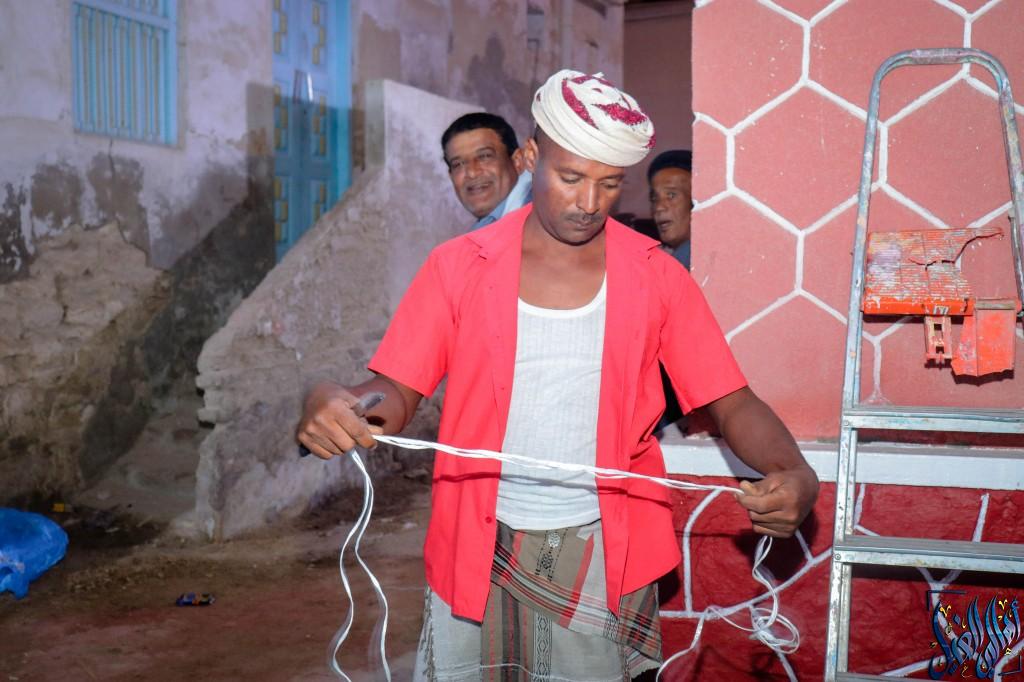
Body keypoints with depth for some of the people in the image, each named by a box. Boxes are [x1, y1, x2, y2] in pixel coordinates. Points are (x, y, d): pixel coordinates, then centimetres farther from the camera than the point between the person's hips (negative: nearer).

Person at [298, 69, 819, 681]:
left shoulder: (658, 278, -1)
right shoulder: (458, 267, -2)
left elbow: (732, 403, -2)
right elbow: (398, 393, -4)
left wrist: (795, 475, -22)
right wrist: (336, 405, -27)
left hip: (604, 554, 0)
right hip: (480, 548, 0)